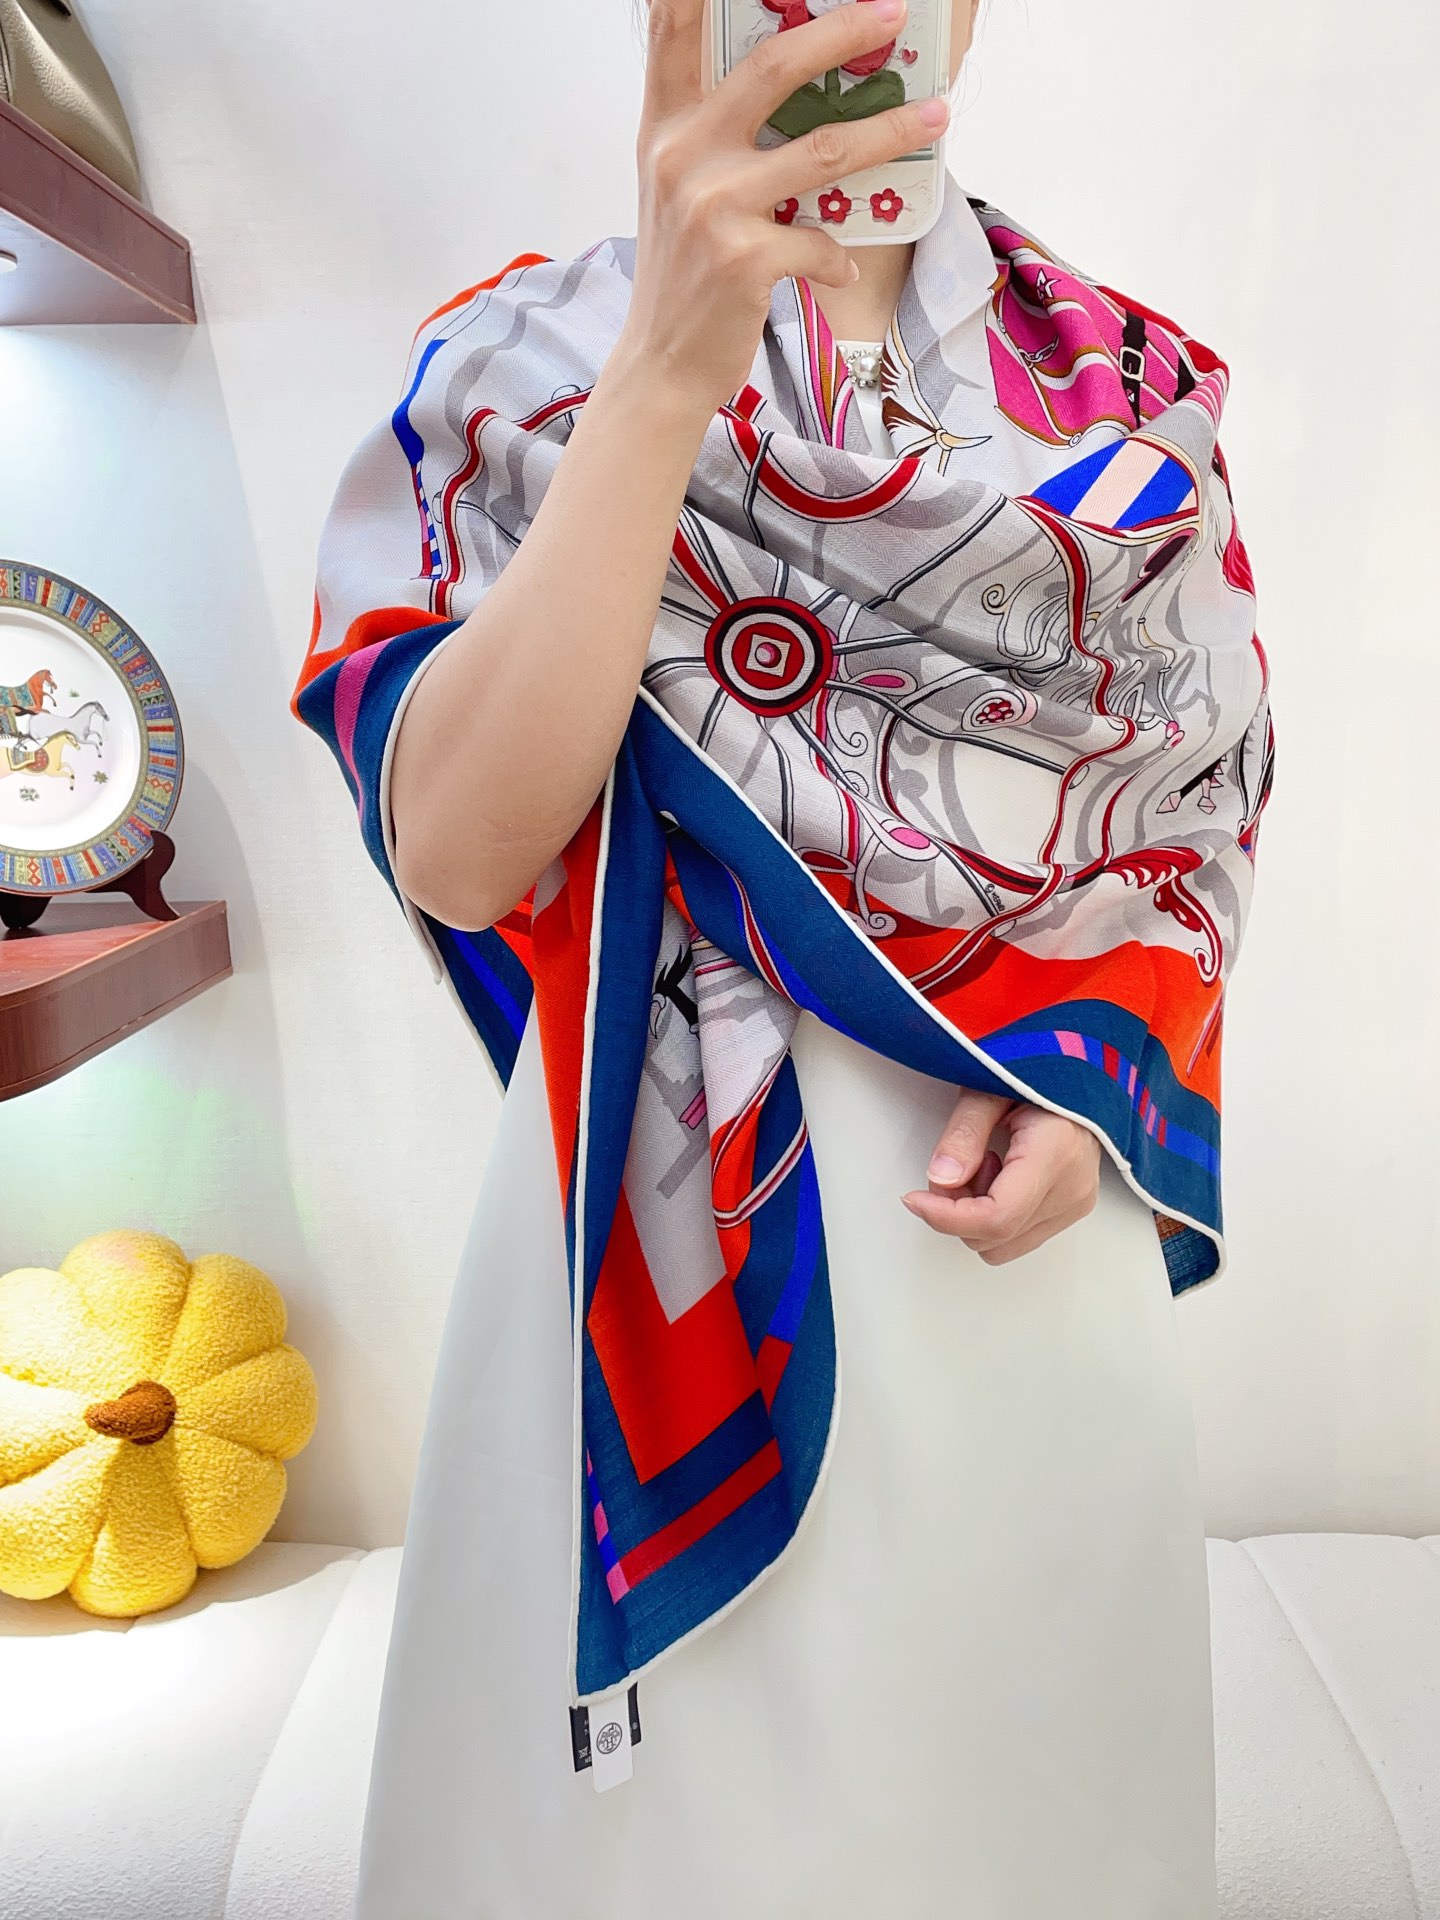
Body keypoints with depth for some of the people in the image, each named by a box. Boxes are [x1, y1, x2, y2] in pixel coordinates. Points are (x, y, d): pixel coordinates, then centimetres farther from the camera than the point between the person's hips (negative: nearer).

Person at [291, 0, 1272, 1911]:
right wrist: (669, 369, -23)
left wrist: (1110, 1066, -7)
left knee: (1009, 1751, 19)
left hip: (1027, 1199, 3)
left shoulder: (1135, 392, 6)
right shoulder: (522, 361, 0)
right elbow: (455, 853, -16)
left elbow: (1211, 809, 11)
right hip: (671, 1210, -1)